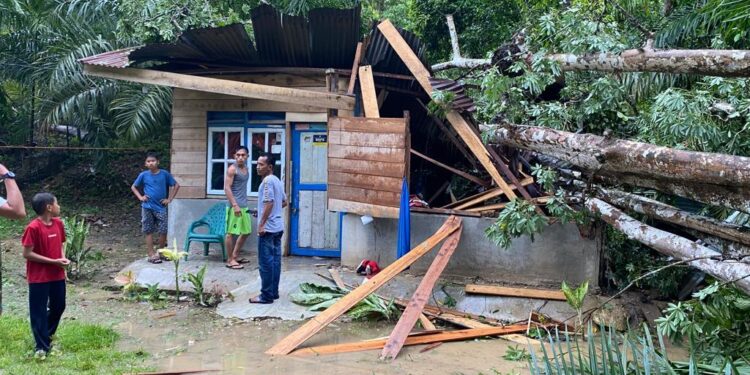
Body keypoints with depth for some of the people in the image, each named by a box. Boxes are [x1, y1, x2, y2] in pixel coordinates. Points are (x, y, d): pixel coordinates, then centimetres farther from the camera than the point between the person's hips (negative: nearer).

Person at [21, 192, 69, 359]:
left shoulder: (58, 223, 3)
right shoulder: (33, 228, -18)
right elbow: (27, 253, -18)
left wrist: (63, 258, -6)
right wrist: (54, 262, -19)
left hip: (57, 275, 7)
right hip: (38, 277, -7)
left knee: (59, 306, 16)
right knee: (39, 312, 3)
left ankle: (46, 336, 37)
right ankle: (42, 346, 14)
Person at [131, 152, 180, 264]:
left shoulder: (164, 174, -2)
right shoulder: (143, 175, 0)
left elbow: (176, 185, 6)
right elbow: (133, 187, 13)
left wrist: (169, 199, 1)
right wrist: (140, 197, 0)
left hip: (161, 207, 0)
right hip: (147, 207, 0)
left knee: (163, 231, -1)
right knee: (149, 231, 2)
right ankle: (151, 255, 7)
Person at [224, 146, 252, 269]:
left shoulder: (246, 169, 14)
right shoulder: (232, 169, -10)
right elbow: (227, 188, -15)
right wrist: (235, 205, -21)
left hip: (244, 206, 9)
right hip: (235, 206, -9)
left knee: (246, 232, 14)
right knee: (231, 233, -2)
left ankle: (235, 256, 26)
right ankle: (230, 260, 4)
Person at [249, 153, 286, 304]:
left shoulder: (267, 181, -15)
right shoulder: (277, 180, 14)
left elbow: (269, 203, -22)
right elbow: (284, 202, 22)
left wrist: (261, 224, -20)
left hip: (268, 228, -10)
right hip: (278, 227, 10)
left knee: (265, 262, -4)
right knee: (275, 260, 12)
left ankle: (266, 295, -1)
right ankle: (274, 292, 18)